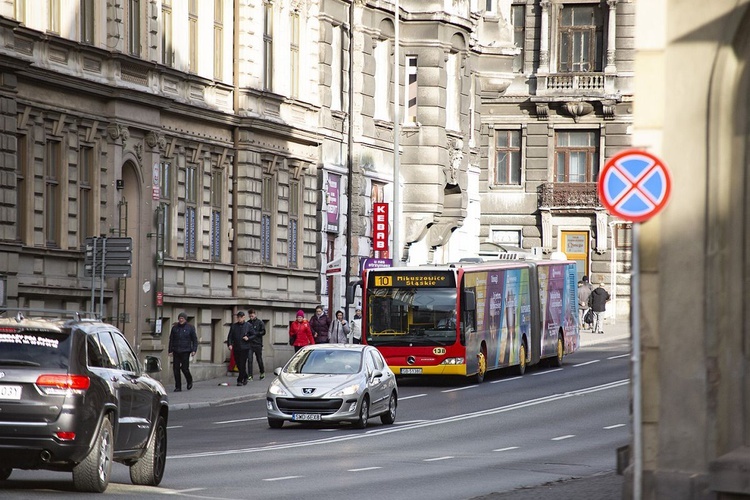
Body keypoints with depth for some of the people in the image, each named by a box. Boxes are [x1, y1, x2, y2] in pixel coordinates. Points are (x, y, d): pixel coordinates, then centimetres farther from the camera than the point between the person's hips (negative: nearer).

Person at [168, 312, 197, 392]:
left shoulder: (190, 328, 1)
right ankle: (178, 387, 6)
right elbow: (171, 340, 12)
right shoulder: (175, 328, 7)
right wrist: (170, 350, 6)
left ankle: (189, 381, 24)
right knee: (176, 369, -1)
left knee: (184, 368, -6)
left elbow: (194, 340, 4)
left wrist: (194, 350, -6)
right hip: (176, 351, 3)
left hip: (185, 351, -3)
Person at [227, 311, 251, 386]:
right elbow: (230, 336, 6)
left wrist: (248, 338, -10)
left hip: (245, 348, -3)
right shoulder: (233, 326, 8)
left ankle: (240, 380, -5)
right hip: (236, 348, 3)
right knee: (238, 365, 7)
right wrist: (229, 344, -10)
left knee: (242, 365, -10)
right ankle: (245, 378, 27)